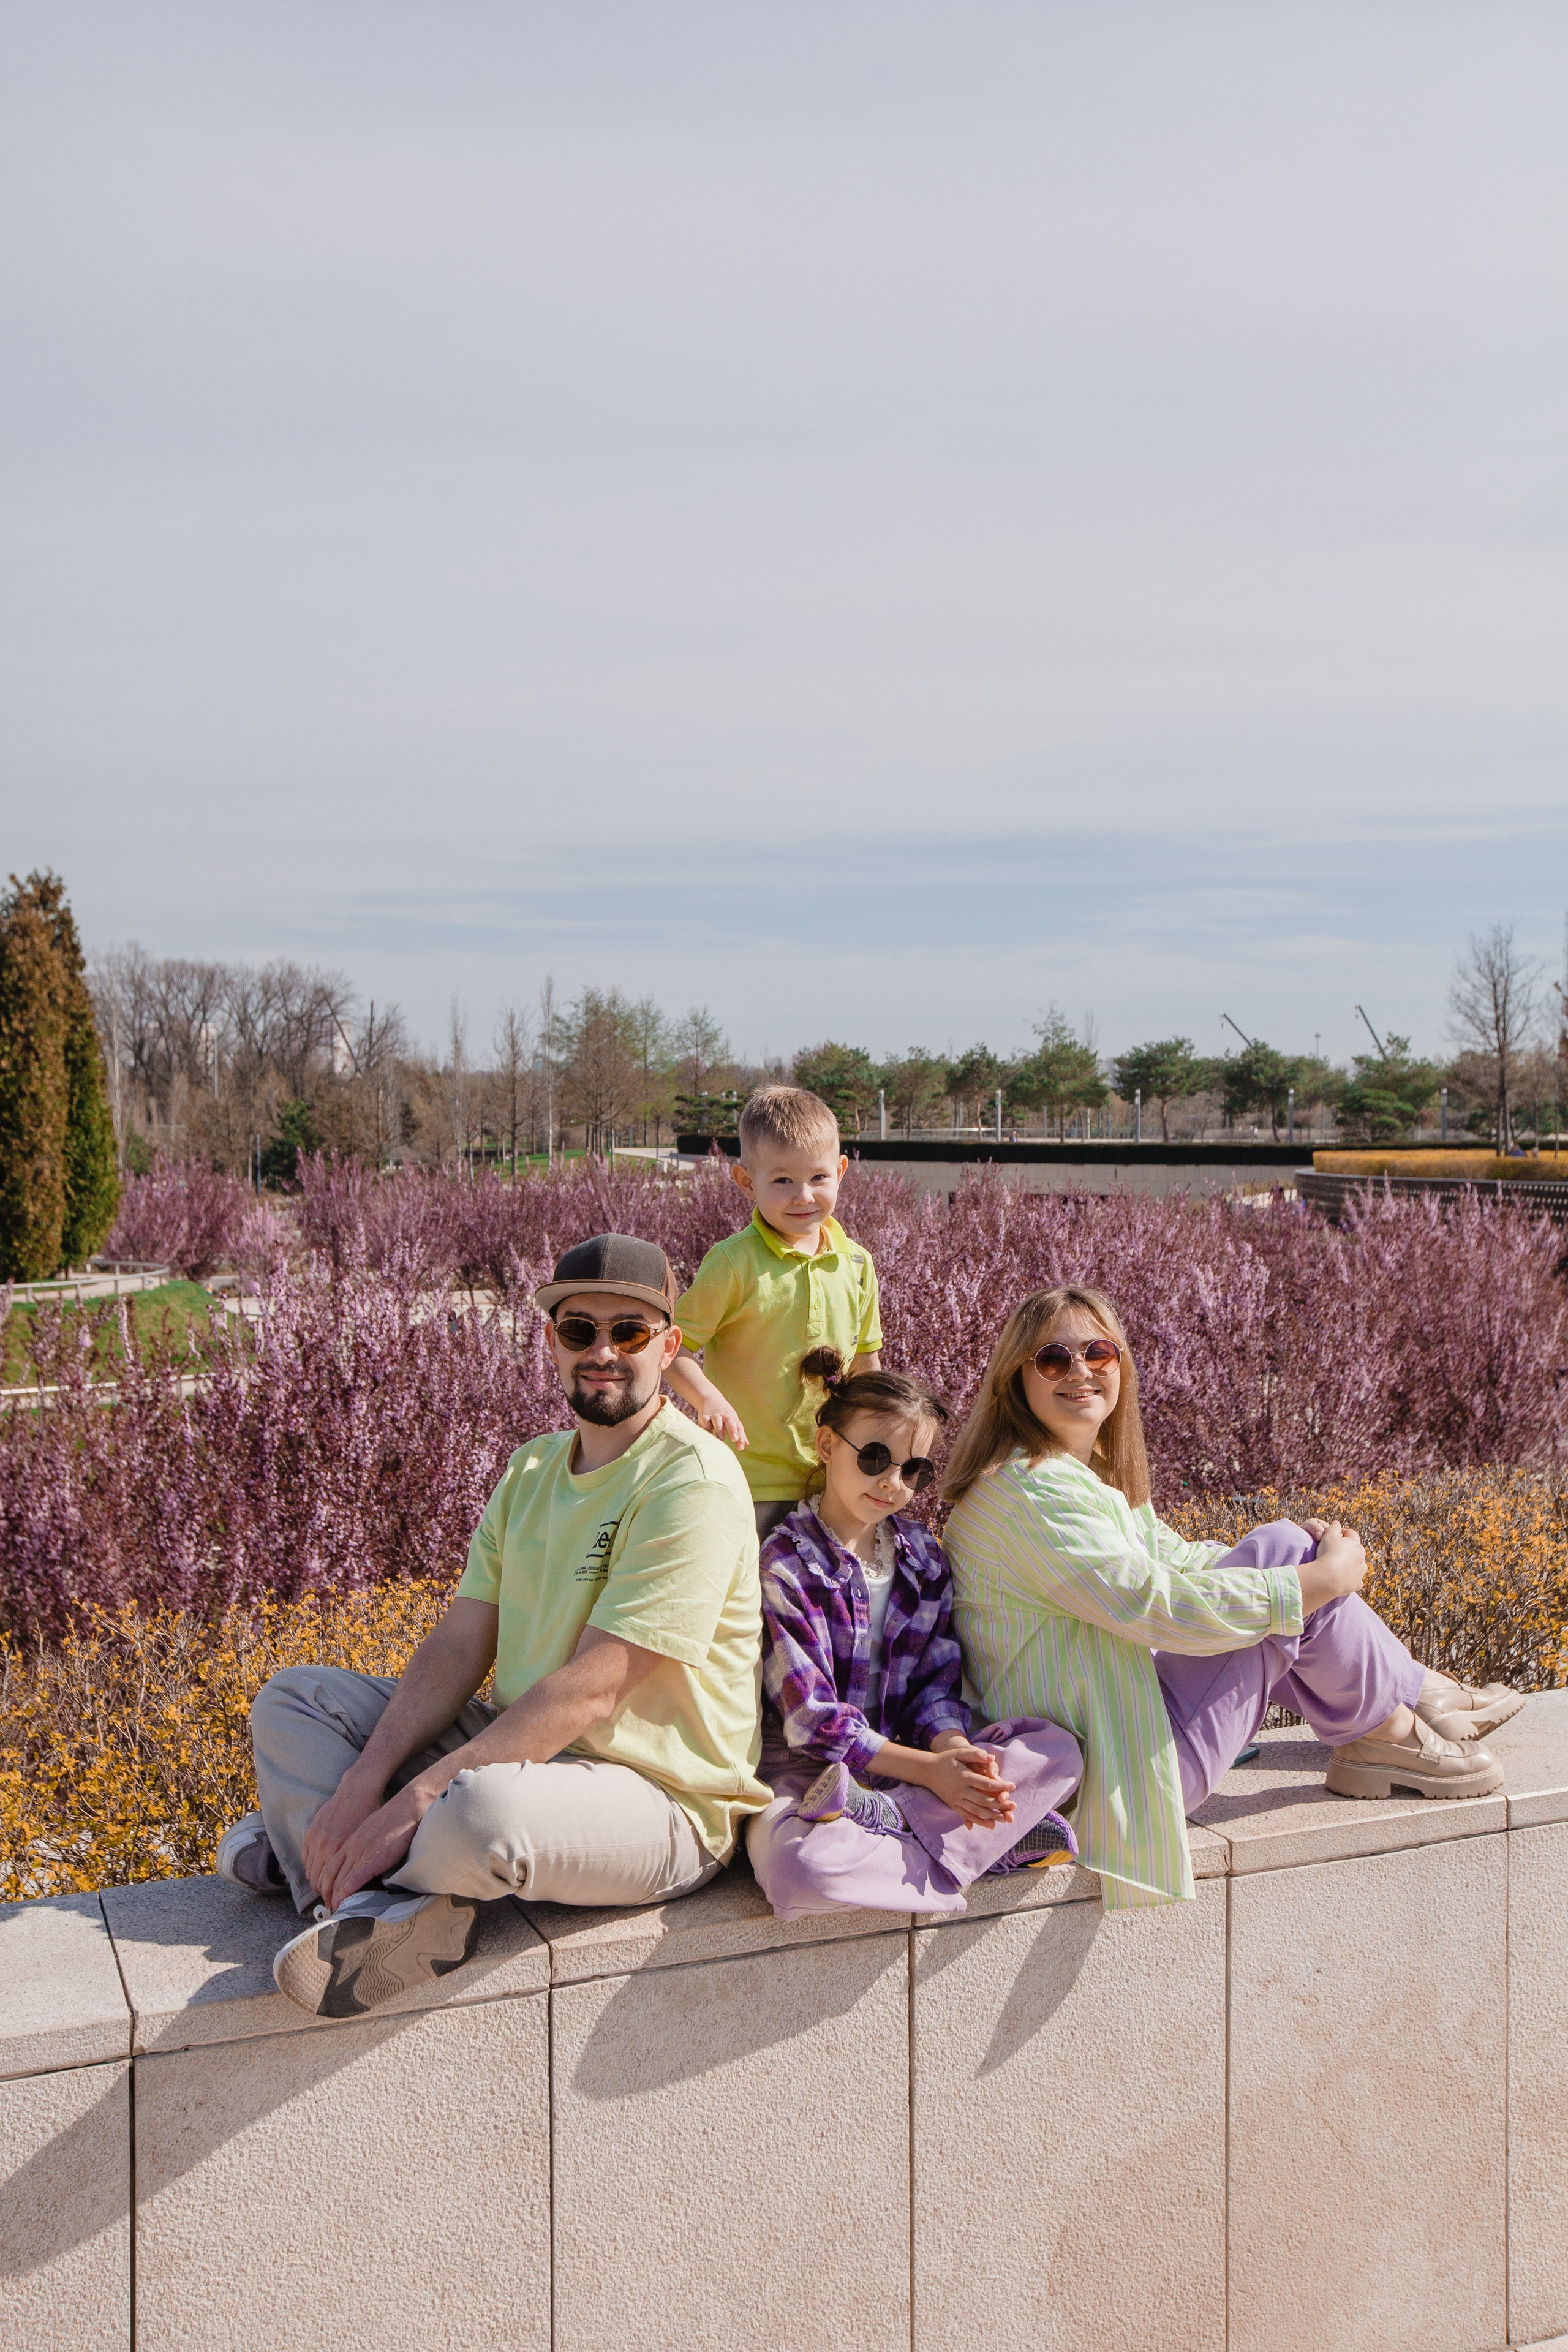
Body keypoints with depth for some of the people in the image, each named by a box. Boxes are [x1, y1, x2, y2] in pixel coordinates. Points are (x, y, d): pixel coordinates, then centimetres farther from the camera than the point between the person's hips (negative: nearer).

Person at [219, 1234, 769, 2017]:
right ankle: (379, 1902, -16)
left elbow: (591, 1689, -24)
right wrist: (364, 1780, -12)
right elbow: (458, 1646, 3)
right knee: (293, 1698, 7)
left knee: (481, 1811, -39)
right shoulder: (533, 1468, 9)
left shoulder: (693, 1482, -18)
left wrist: (416, 1800, -27)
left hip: (656, 1796, -8)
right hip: (520, 1746, 9)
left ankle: (306, 1851, -9)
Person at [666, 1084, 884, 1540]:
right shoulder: (734, 1263, -13)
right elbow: (674, 1347, -11)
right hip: (749, 1483, -5)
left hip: (833, 1478, 5)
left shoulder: (856, 1264, 4)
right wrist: (709, 1399, -27)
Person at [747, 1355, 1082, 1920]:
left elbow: (937, 1683, 7)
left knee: (1058, 1748, -12)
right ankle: (1000, 1839, -27)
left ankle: (884, 1815, -23)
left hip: (907, 1753, 6)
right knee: (798, 1865, -40)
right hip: (807, 1768, -6)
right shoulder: (785, 1563, -10)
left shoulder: (922, 1555, 10)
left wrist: (954, 1746, -17)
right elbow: (813, 1720, -14)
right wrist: (928, 1770, -21)